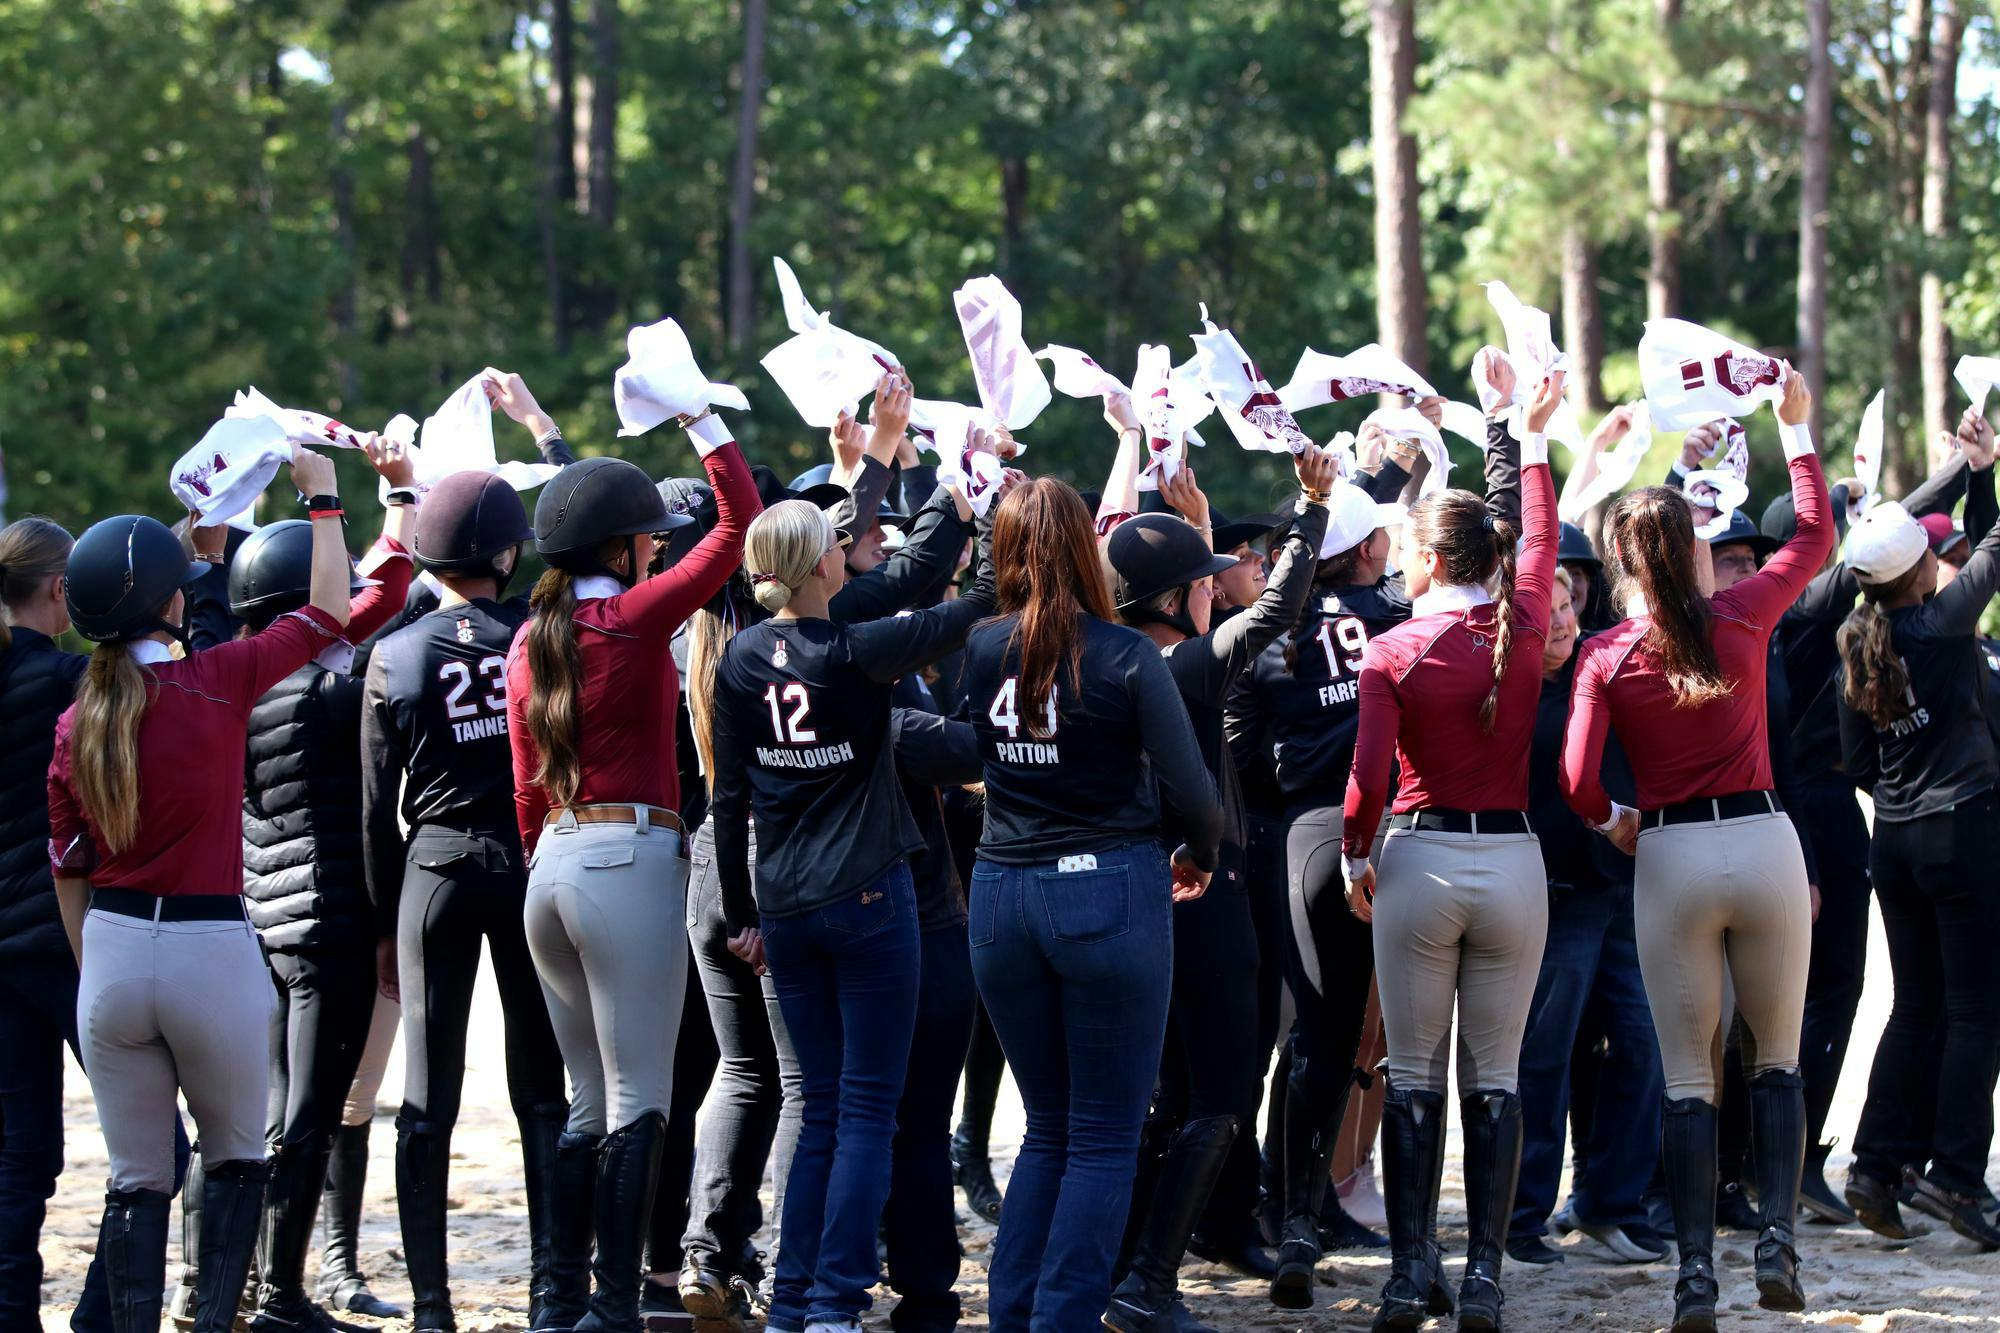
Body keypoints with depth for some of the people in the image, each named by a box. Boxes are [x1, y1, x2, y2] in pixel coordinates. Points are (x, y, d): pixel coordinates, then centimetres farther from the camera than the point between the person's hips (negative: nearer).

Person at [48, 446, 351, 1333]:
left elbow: (69, 871, 9)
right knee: (236, 1158, 14)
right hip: (211, 953, -3)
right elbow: (329, 615, 3)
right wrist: (323, 500, 15)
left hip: (111, 956, 3)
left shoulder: (76, 723, 2)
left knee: (136, 1179, 11)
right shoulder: (218, 685, -10)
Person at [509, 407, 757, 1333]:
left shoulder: (530, 642, 10)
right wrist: (704, 425, -2)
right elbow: (738, 522, -8)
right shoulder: (635, 617, -10)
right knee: (638, 1103, -4)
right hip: (632, 861, -7)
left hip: (551, 864, 7)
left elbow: (526, 782, 14)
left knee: (589, 1098, 16)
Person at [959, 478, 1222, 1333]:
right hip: (1109, 893, -5)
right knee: (1104, 1139, 3)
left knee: (1048, 1128, 17)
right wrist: (1199, 857, 12)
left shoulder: (980, 651, 0)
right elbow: (1190, 790, -9)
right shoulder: (1125, 658, -11)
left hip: (1003, 898, 5)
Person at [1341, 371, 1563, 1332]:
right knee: (1495, 1077, 6)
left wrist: (1352, 858, 3)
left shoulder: (1394, 650, -8)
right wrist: (1532, 438, 29)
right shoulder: (1522, 628, -1)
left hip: (1421, 860, -2)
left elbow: (1368, 772, -14)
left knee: (1413, 1074, 6)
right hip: (1513, 863, 2)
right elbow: (1541, 541, 17)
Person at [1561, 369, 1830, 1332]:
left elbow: (1577, 781, -14)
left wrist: (1614, 821, 8)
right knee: (1777, 1059, 14)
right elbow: (1816, 535, 12)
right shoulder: (1743, 616, -4)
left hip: (1669, 857, -1)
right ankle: (1777, 1240, 1)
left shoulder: (1607, 657, -6)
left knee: (1686, 1076, 5)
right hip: (1763, 844, 1)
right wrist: (1795, 428, 19)